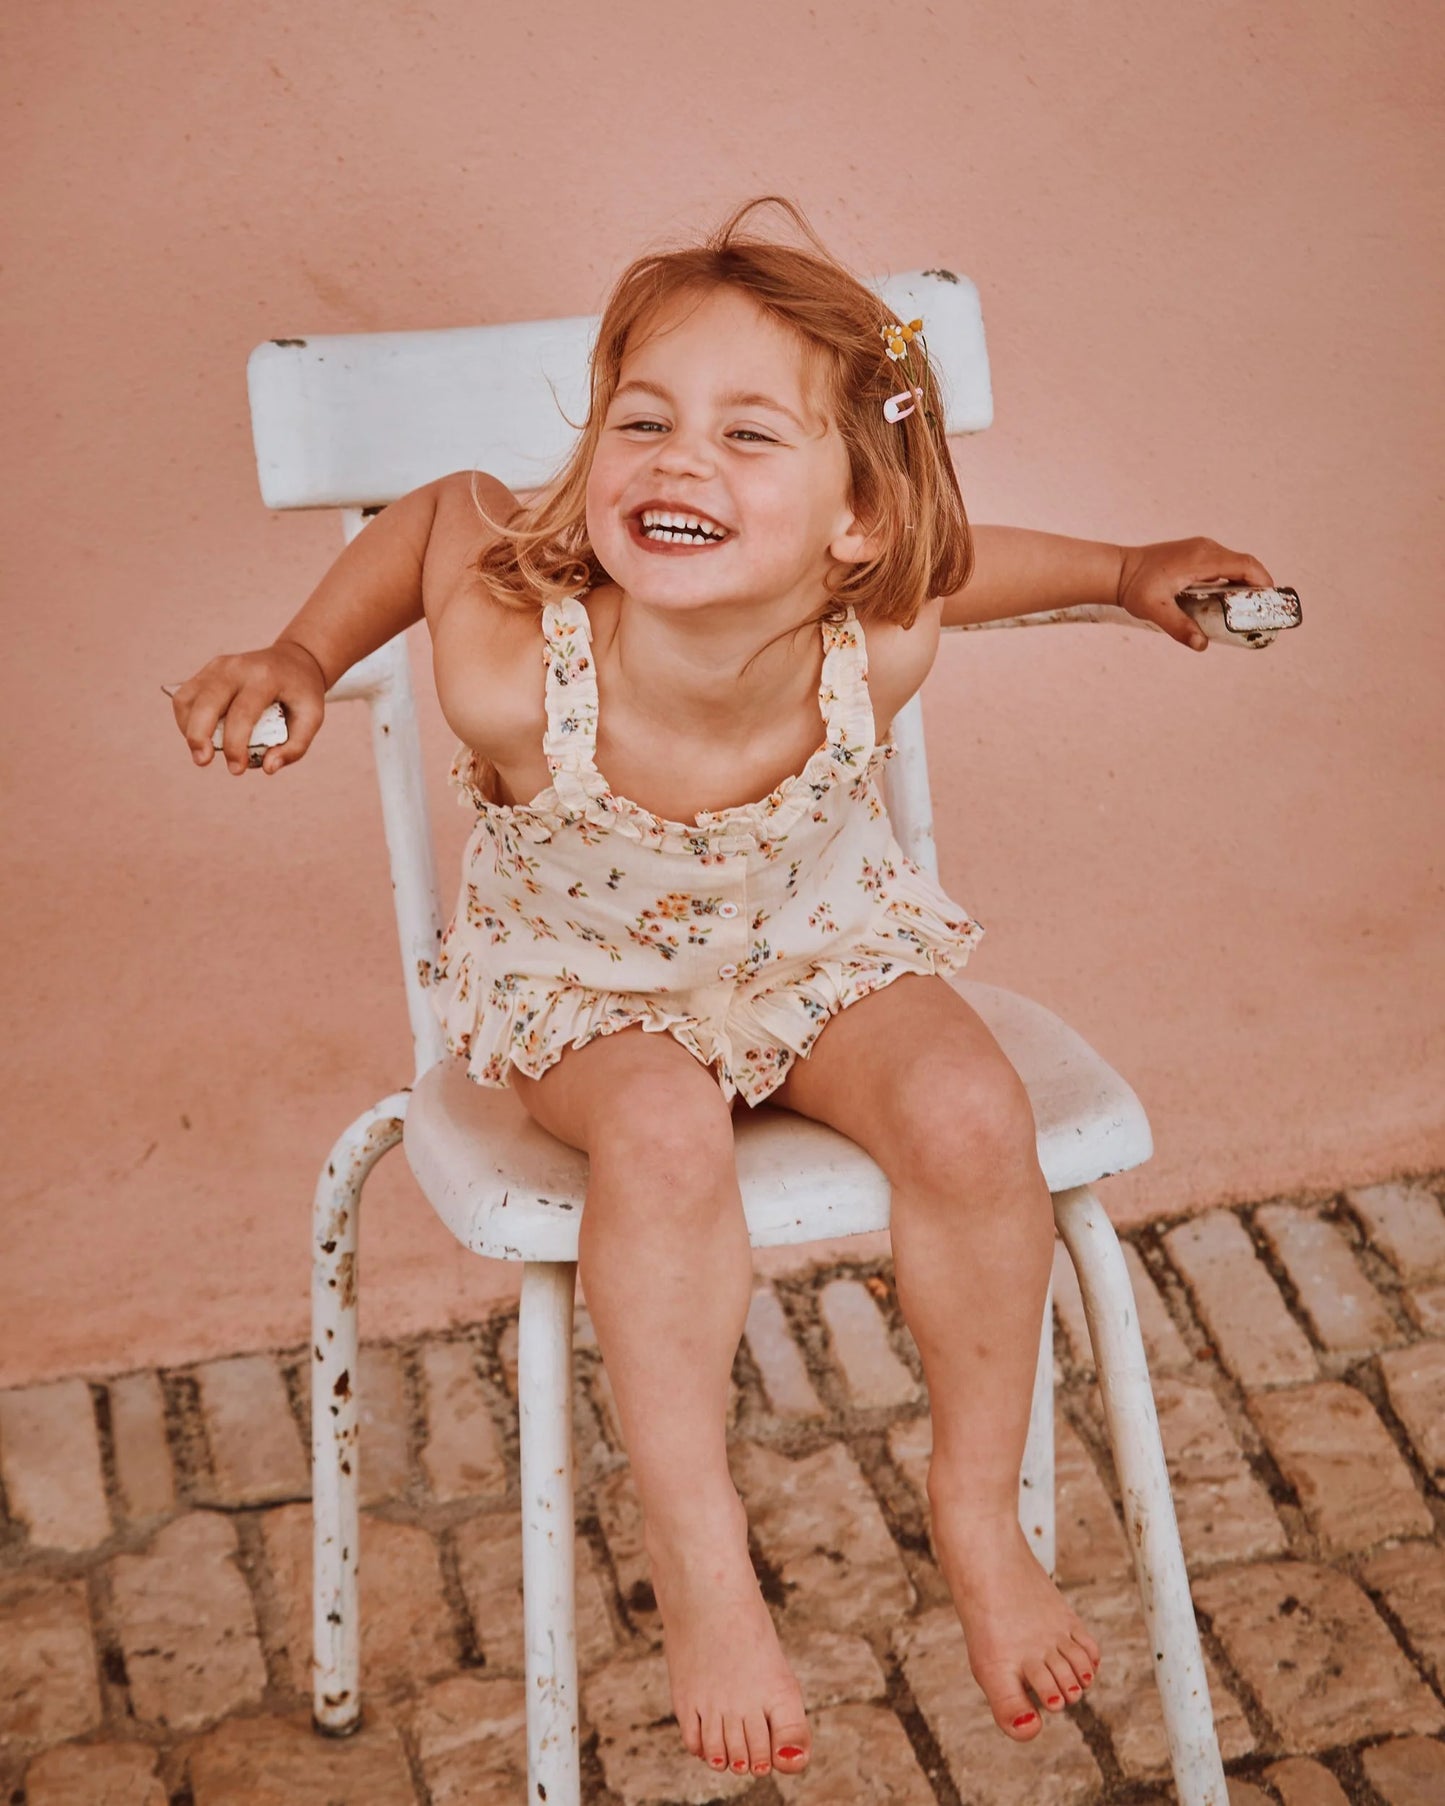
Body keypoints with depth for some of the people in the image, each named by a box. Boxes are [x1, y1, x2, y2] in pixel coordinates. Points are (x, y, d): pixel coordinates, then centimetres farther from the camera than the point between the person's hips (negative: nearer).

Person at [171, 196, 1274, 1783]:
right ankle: (697, 1559, -15)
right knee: (664, 1132, -33)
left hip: (818, 946, 2)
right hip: (583, 986, -2)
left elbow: (936, 564, -5)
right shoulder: (519, 681, -36)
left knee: (971, 1116, -23)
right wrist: (301, 657, -15)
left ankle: (980, 1519, 0)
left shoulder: (871, 653, -31)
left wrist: (1125, 570, 2)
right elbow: (449, 508, -14)